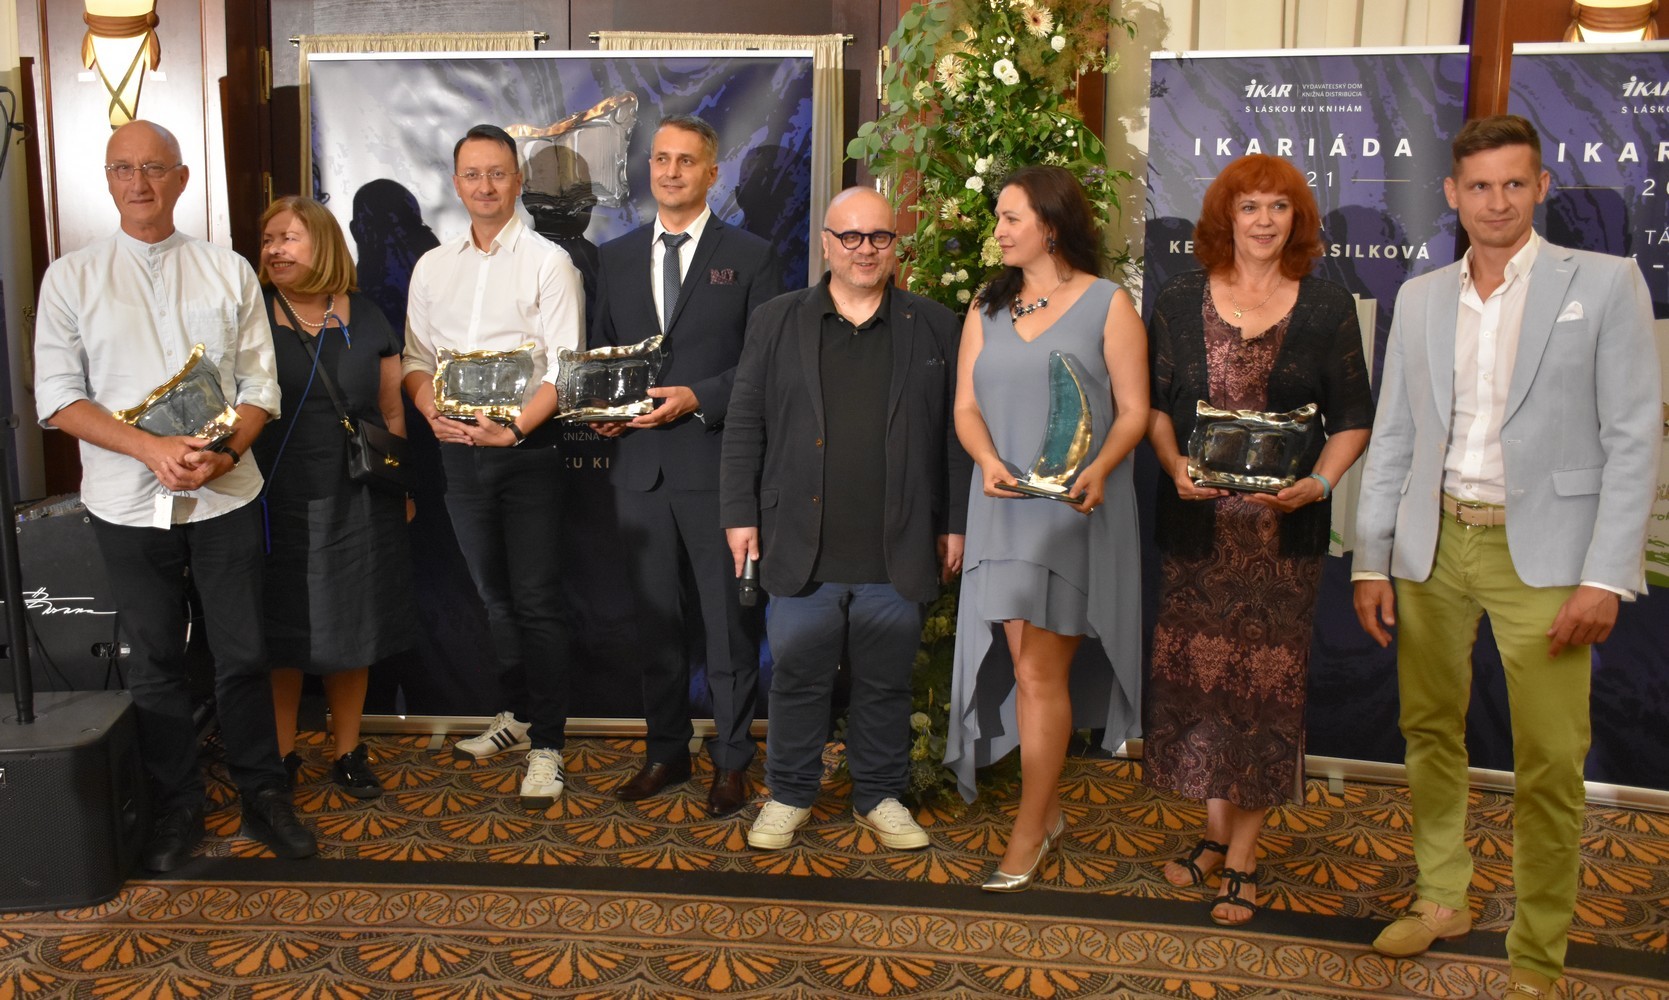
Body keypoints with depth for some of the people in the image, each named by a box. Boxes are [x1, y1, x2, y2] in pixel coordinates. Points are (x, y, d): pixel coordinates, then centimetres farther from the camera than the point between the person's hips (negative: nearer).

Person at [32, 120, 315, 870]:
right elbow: (57, 397, -3)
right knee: (154, 662, 11)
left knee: (242, 654, 7)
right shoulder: (71, 278, 2)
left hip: (226, 497, 0)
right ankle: (177, 809, 26)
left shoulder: (228, 272, 5)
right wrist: (151, 449, -17)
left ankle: (262, 794, 23)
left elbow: (259, 383, 4)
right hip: (128, 503, 0)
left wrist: (227, 451, -14)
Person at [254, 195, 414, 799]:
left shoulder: (365, 318, 5)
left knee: (352, 633, 9)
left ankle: (348, 751, 23)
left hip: (359, 502, 1)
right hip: (279, 502, -1)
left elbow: (392, 412, 9)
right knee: (282, 634, 7)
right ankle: (280, 755, 22)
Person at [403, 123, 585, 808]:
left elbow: (564, 367, -10)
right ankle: (518, 713, 30)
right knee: (491, 592, 15)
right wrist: (432, 410, -7)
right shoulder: (432, 266, 12)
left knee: (536, 598, -4)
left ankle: (547, 744, 4)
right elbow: (415, 356, 13)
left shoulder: (547, 261, -3)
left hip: (527, 446, -5)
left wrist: (513, 430, -20)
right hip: (458, 446, 5)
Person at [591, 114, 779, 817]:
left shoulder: (749, 256, 1)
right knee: (656, 619, 12)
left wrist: (696, 398, -16)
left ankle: (732, 761, 16)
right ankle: (666, 752, 26)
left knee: (729, 620, 4)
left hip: (717, 463, -4)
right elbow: (600, 353, 18)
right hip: (639, 465, 4)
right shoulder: (617, 257, 14)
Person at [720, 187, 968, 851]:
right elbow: (746, 424, 6)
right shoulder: (776, 322, 7)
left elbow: (954, 433, 6)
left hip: (898, 552, 0)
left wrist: (954, 524, 3)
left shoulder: (934, 327, 7)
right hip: (802, 547, 0)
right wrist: (740, 514, 0)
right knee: (797, 677, 8)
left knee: (886, 683, 11)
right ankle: (789, 796, 26)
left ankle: (880, 797, 28)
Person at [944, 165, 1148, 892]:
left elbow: (1133, 409, -3)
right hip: (1003, 506, 4)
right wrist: (988, 461, -12)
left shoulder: (1107, 304, 0)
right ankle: (1048, 811, 22)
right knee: (1031, 669, 6)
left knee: (1040, 672, -5)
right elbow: (967, 404, 7)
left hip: (1075, 510, -4)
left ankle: (1028, 832, 5)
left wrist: (1098, 471, -20)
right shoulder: (987, 306, 13)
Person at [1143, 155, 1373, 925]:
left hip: (1284, 527, -1)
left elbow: (1353, 419, 4)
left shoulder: (1327, 308, 2)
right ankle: (1216, 831, 27)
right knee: (1197, 669, 6)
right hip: (1195, 522, 2)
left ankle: (1243, 859, 15)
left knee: (1266, 678, 2)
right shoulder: (1180, 302, 6)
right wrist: (1175, 465, -10)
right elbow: (1154, 403, 8)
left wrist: (1318, 483, -13)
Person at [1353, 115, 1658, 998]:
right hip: (1433, 547, 4)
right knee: (1429, 732, 13)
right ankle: (1441, 898, 31)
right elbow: (1392, 436, 10)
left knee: (1549, 764, -2)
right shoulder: (1419, 298, 10)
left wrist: (1606, 577, -12)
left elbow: (1633, 437, -4)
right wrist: (1371, 561, 5)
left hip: (1541, 553, -3)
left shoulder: (1604, 283, -1)